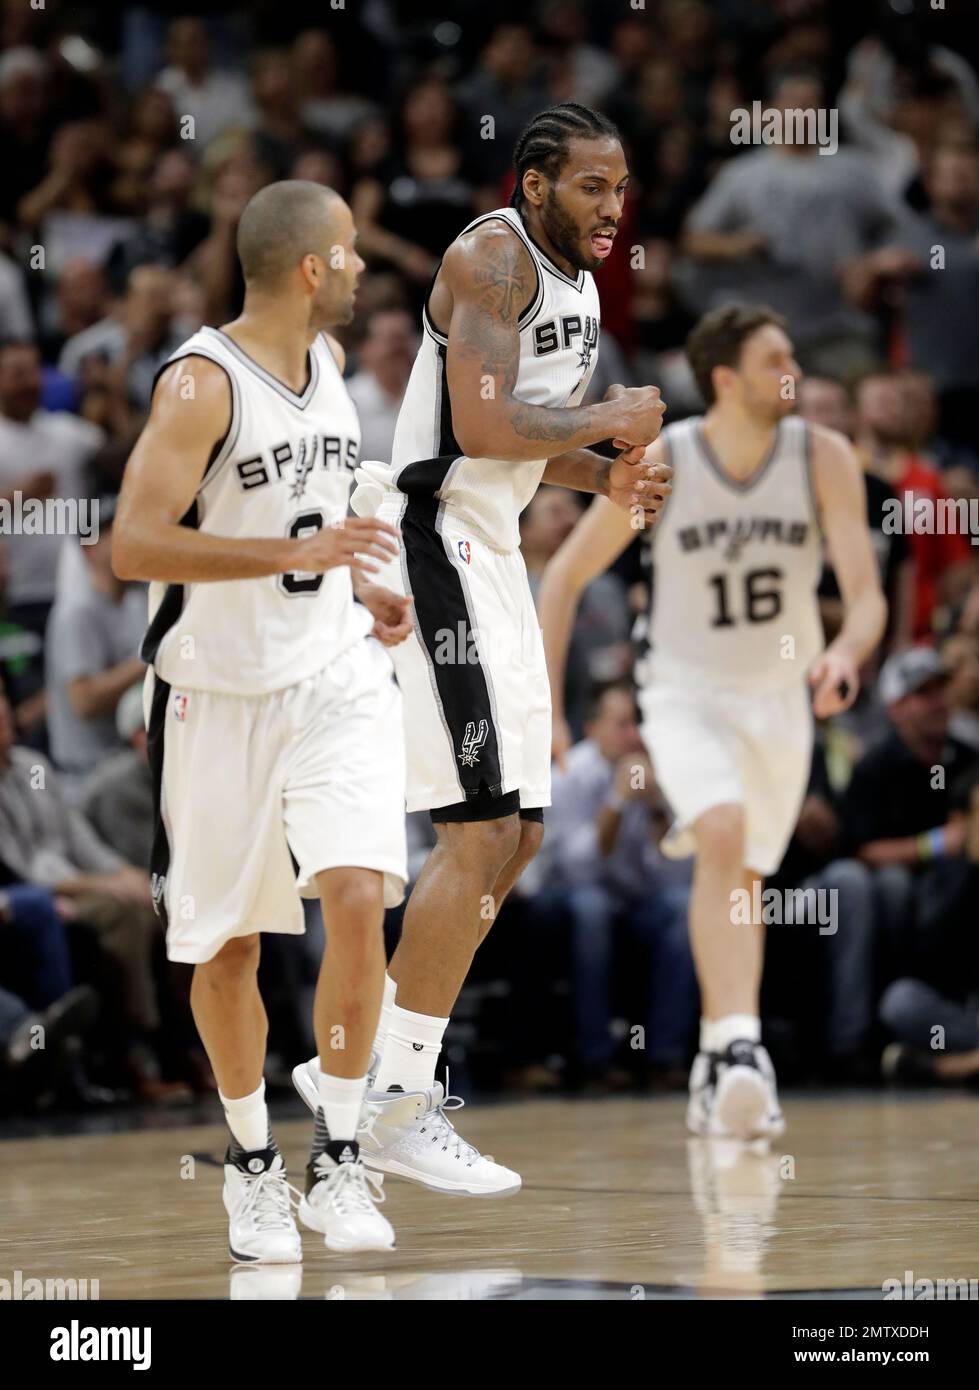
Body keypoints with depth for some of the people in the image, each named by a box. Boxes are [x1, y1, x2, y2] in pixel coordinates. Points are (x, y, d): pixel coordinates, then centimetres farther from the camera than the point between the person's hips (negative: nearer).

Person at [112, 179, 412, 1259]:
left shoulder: (326, 360, 7)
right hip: (221, 693, -4)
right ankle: (251, 1163, 27)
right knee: (226, 945, 7)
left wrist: (356, 585, 12)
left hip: (334, 675, 5)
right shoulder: (202, 384, -17)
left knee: (358, 899, -14)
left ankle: (338, 1160, -4)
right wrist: (299, 552, -28)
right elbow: (135, 544, -25)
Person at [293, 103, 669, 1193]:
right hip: (434, 542, -10)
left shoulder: (580, 285, 16)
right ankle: (397, 1105, -7)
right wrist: (611, 421, -11)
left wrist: (604, 478, 7)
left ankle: (352, 1063, 16)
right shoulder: (493, 256, -13)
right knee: (479, 833, -13)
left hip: (493, 553, 10)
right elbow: (483, 425, -25)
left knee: (517, 833, 10)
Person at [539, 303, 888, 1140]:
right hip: (687, 692, -3)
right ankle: (738, 1044, -37)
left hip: (781, 696, 3)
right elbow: (566, 576, -5)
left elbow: (866, 592, -15)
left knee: (744, 880, 12)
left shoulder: (823, 458, -11)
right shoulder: (660, 463, -15)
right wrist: (545, 706, -8)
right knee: (723, 836, -29)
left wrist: (847, 652, -38)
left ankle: (717, 1072, 27)